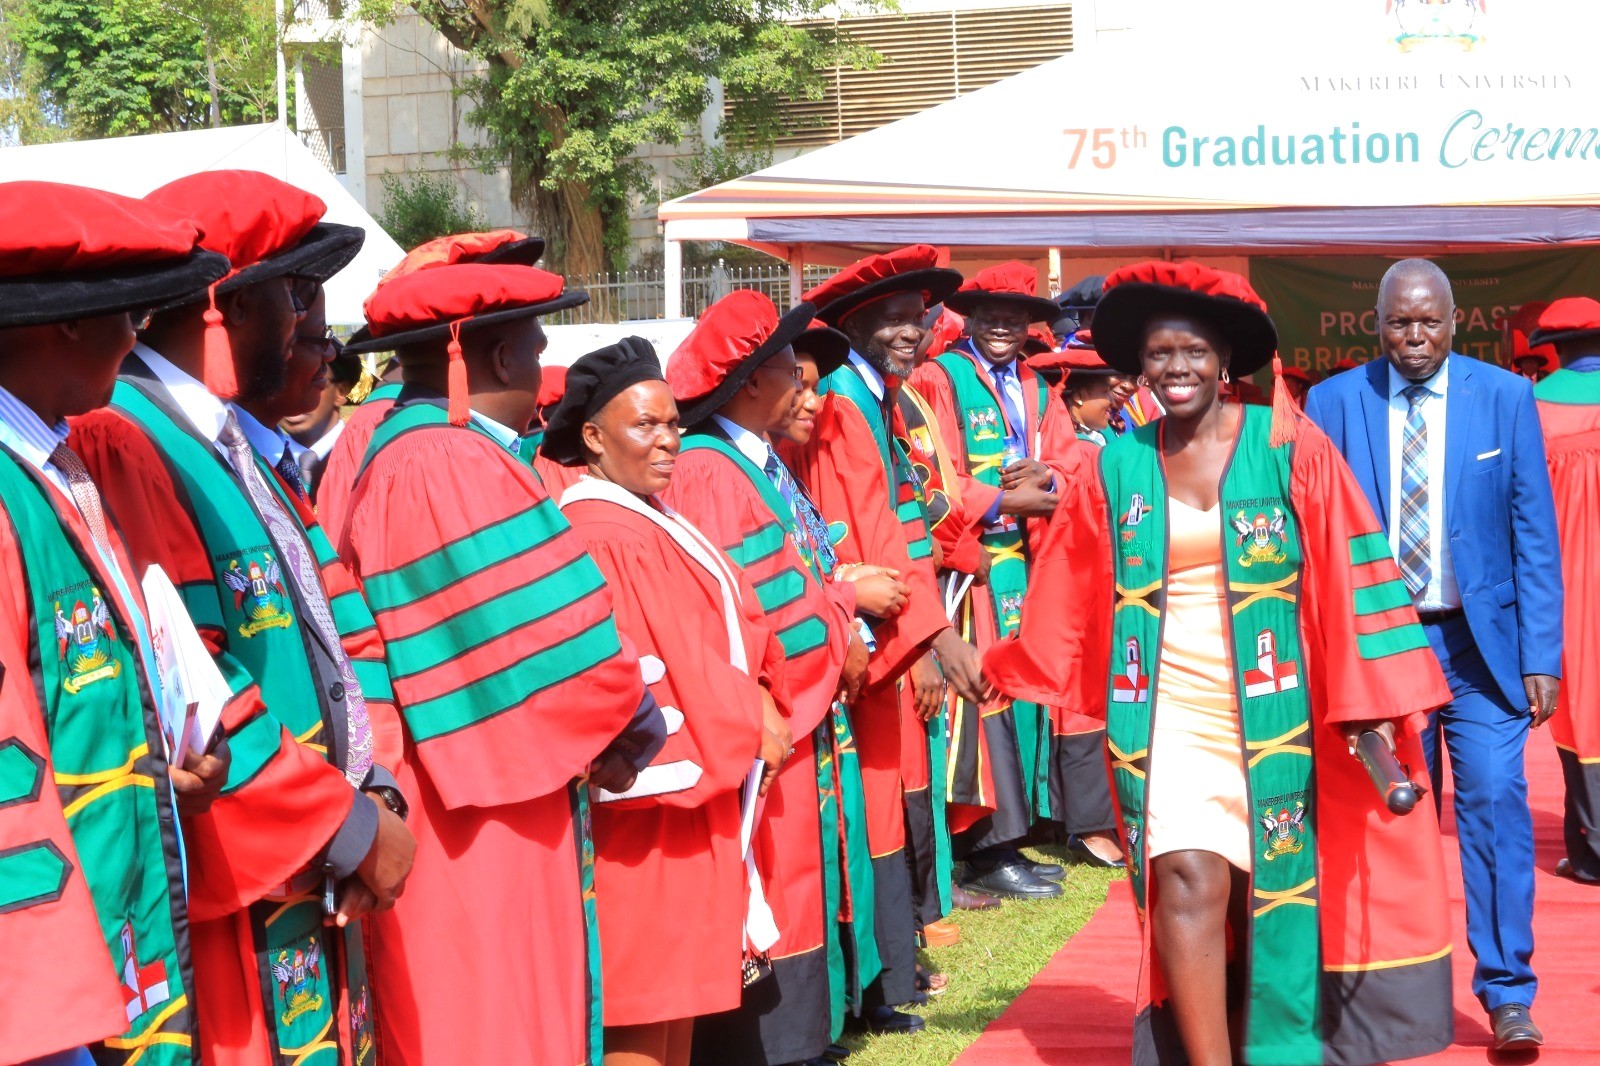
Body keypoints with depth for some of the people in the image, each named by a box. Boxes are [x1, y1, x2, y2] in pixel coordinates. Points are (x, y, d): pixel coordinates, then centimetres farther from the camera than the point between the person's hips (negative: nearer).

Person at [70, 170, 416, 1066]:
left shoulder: (242, 452, 16)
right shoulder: (117, 449, -17)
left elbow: (339, 626, 16)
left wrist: (375, 783, -2)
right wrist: (350, 825, -16)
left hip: (316, 890, 9)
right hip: (225, 915, -9)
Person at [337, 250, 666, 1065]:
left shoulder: (405, 450, 13)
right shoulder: (445, 467, -19)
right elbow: (549, 643, -19)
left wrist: (607, 711, 2)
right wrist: (627, 718, -3)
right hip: (483, 830, -10)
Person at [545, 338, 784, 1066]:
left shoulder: (659, 523, 13)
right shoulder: (601, 537, -17)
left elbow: (729, 624, 15)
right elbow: (637, 667, -20)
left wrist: (759, 699, -3)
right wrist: (746, 730, -11)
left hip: (697, 790, 10)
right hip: (650, 792, -10)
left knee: (681, 977, 13)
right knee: (643, 1002, -4)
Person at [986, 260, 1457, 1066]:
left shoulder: (1292, 451, -2)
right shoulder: (1110, 470, 4)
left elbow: (1350, 576, -4)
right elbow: (1067, 602, 13)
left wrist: (1373, 698, -9)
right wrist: (1004, 670, 15)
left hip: (1274, 715, 0)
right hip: (1168, 715, 1)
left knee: (1273, 892, 7)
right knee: (1187, 885, -12)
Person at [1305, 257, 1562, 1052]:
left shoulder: (1505, 398, -1)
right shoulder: (1333, 403, 0)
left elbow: (1534, 534, -1)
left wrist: (1541, 655, -6)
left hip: (1480, 641, -1)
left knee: (1496, 802, -10)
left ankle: (1507, 995, -2)